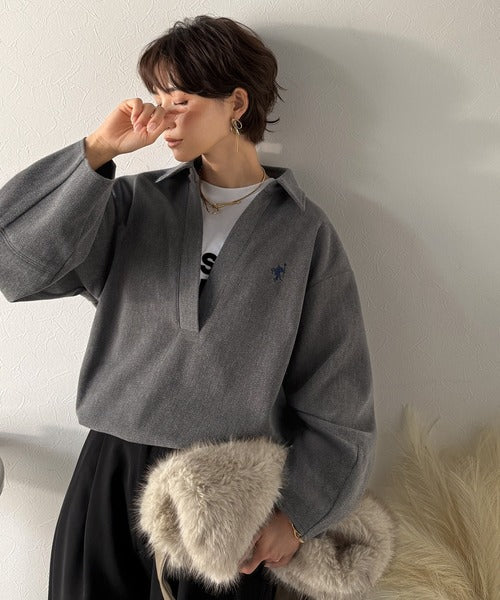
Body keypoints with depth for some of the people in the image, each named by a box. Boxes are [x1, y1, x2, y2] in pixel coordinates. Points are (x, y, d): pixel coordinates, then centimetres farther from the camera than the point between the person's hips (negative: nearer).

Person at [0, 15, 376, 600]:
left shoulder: (305, 231, -2)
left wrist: (298, 513, -3)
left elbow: (336, 396, -1)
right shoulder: (136, 202, 4)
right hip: (113, 470, 2)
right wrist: (96, 150, -12)